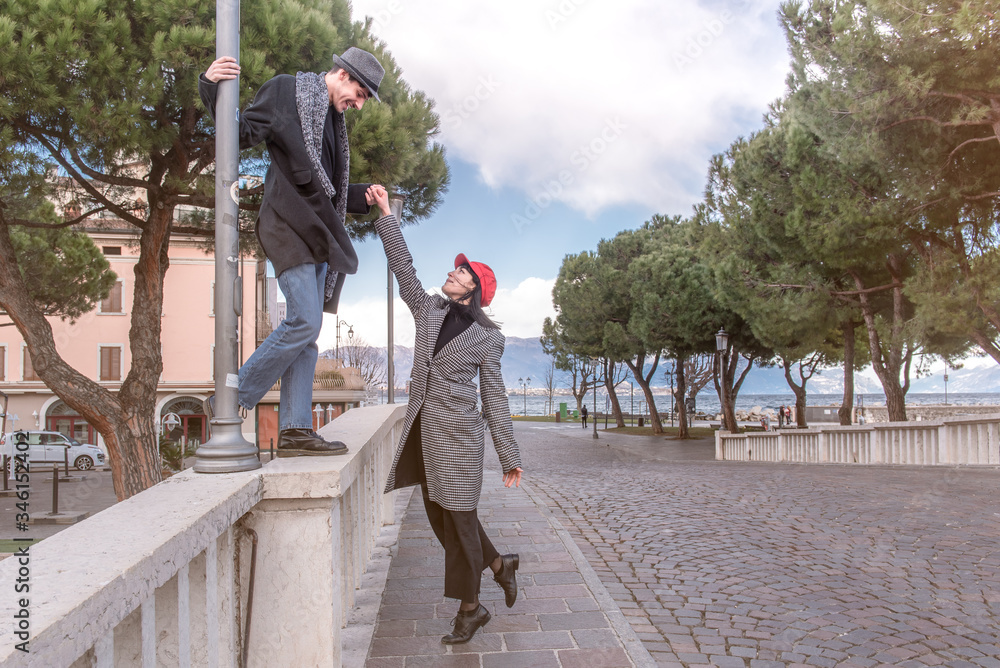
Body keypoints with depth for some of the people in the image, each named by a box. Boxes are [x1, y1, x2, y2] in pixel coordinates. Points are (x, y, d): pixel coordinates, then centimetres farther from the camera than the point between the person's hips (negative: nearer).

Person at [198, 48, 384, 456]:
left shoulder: (332, 120, 25)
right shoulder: (286, 91, 3)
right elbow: (242, 133, -5)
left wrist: (363, 196, 19)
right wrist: (213, 88, -19)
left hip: (316, 234, 9)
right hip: (288, 224, -9)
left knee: (307, 332, 2)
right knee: (304, 322, -18)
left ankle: (294, 430, 3)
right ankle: (230, 400, -4)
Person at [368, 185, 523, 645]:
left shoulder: (487, 338, -3)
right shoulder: (428, 311, 9)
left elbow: (495, 400, -1)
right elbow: (403, 268, 7)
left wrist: (510, 456, -1)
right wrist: (385, 214, 2)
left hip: (458, 432, -6)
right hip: (424, 426, 6)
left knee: (458, 518, 3)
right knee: (438, 515, 14)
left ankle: (470, 608, 21)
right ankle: (499, 564, 36)